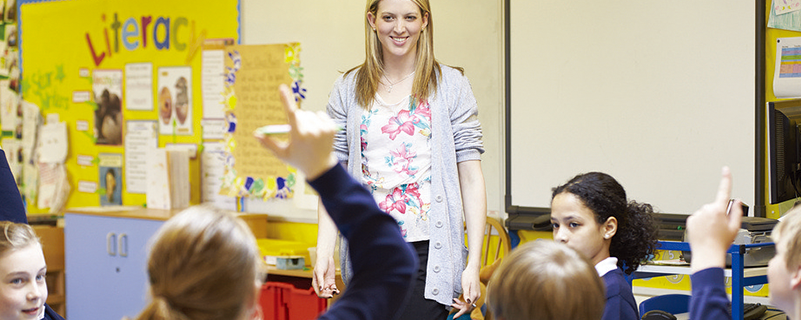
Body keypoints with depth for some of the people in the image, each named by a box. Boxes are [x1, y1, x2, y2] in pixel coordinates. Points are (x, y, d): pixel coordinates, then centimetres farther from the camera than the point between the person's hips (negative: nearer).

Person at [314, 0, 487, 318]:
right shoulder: (347, 89, 9)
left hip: (427, 255, -3)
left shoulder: (451, 86, 3)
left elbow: (471, 177, 0)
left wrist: (474, 264, -7)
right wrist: (324, 253, -3)